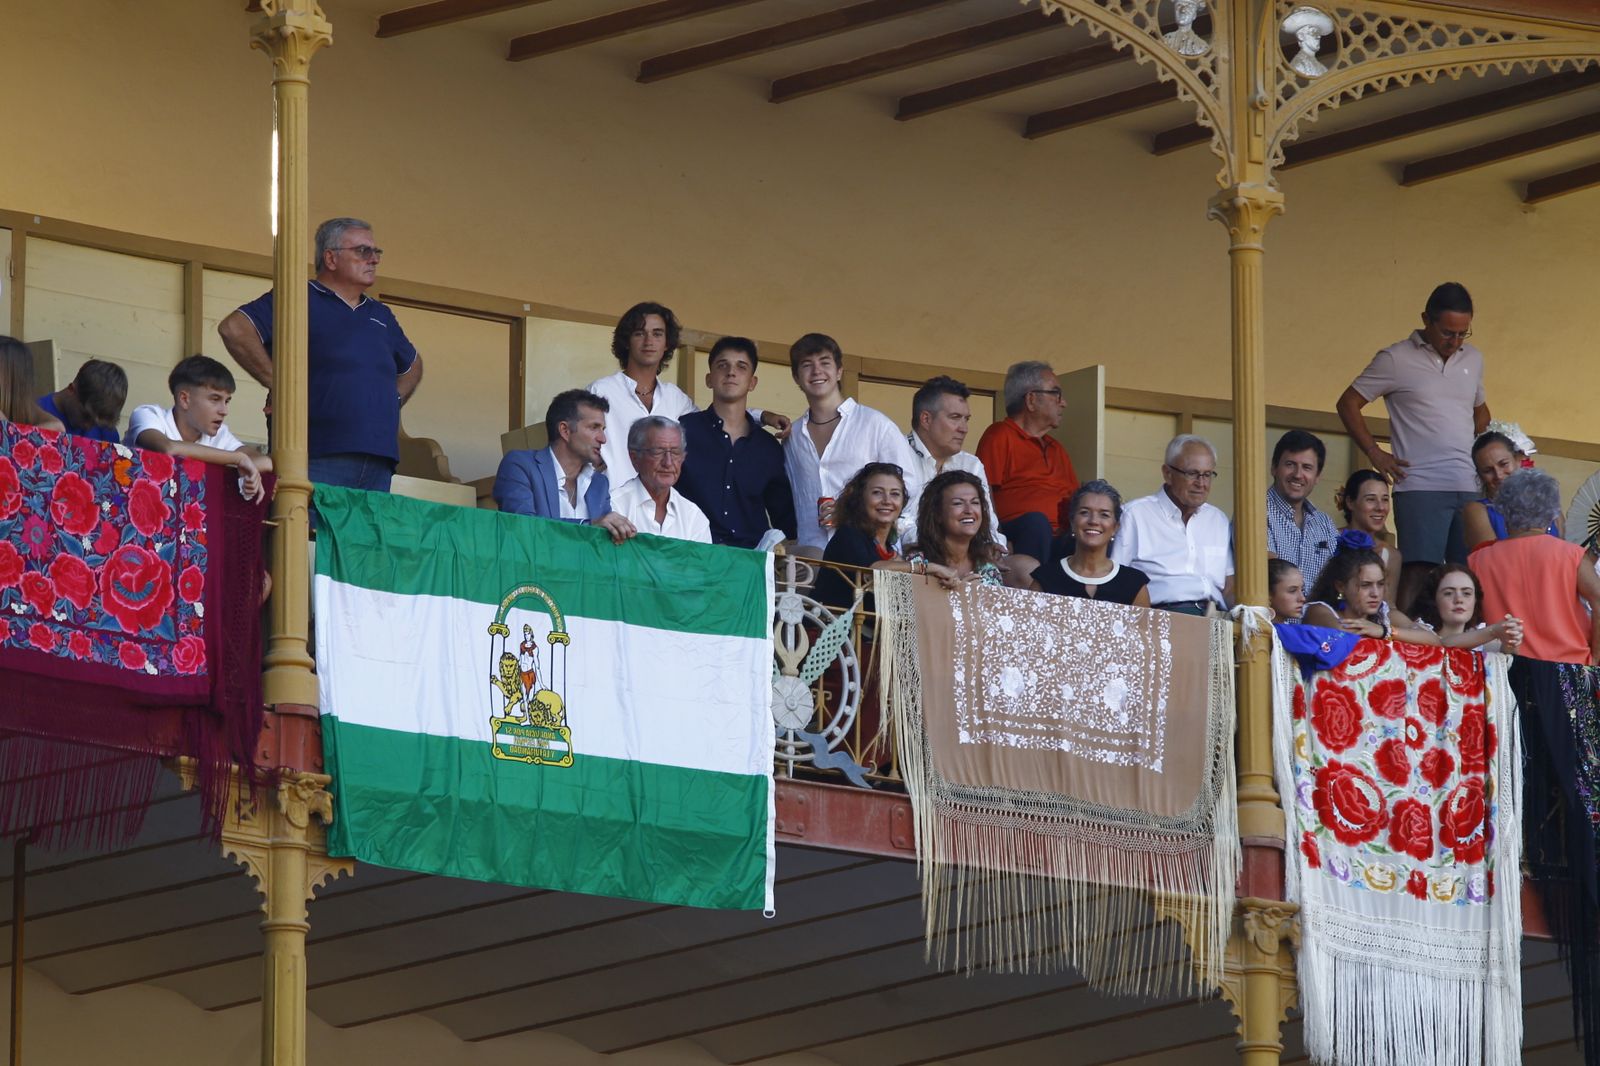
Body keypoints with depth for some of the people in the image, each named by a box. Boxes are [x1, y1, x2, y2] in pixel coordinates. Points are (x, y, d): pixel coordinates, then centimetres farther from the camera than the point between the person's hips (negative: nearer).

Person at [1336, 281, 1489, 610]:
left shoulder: (1473, 359, 17)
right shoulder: (1397, 359, 0)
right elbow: (1348, 404, 4)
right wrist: (1375, 454, -3)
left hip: (1469, 488, 5)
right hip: (1420, 487, -5)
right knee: (1418, 571, -13)